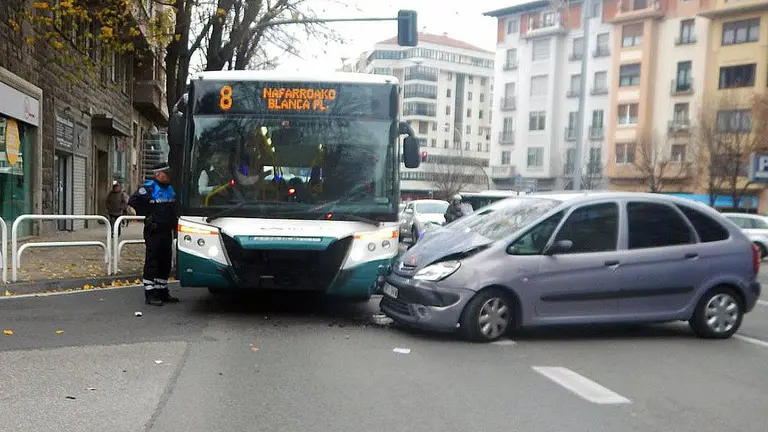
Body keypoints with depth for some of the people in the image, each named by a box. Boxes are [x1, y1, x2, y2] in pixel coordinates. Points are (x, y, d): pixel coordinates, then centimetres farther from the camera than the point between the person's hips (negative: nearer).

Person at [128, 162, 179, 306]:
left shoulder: (170, 189, 16)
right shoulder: (148, 188, -9)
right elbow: (133, 201, -15)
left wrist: (174, 223, 14)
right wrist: (146, 214, -12)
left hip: (167, 232, 8)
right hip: (153, 232, -8)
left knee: (165, 262, 12)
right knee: (152, 262, -4)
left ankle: (162, 291, 22)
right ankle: (150, 294, 1)